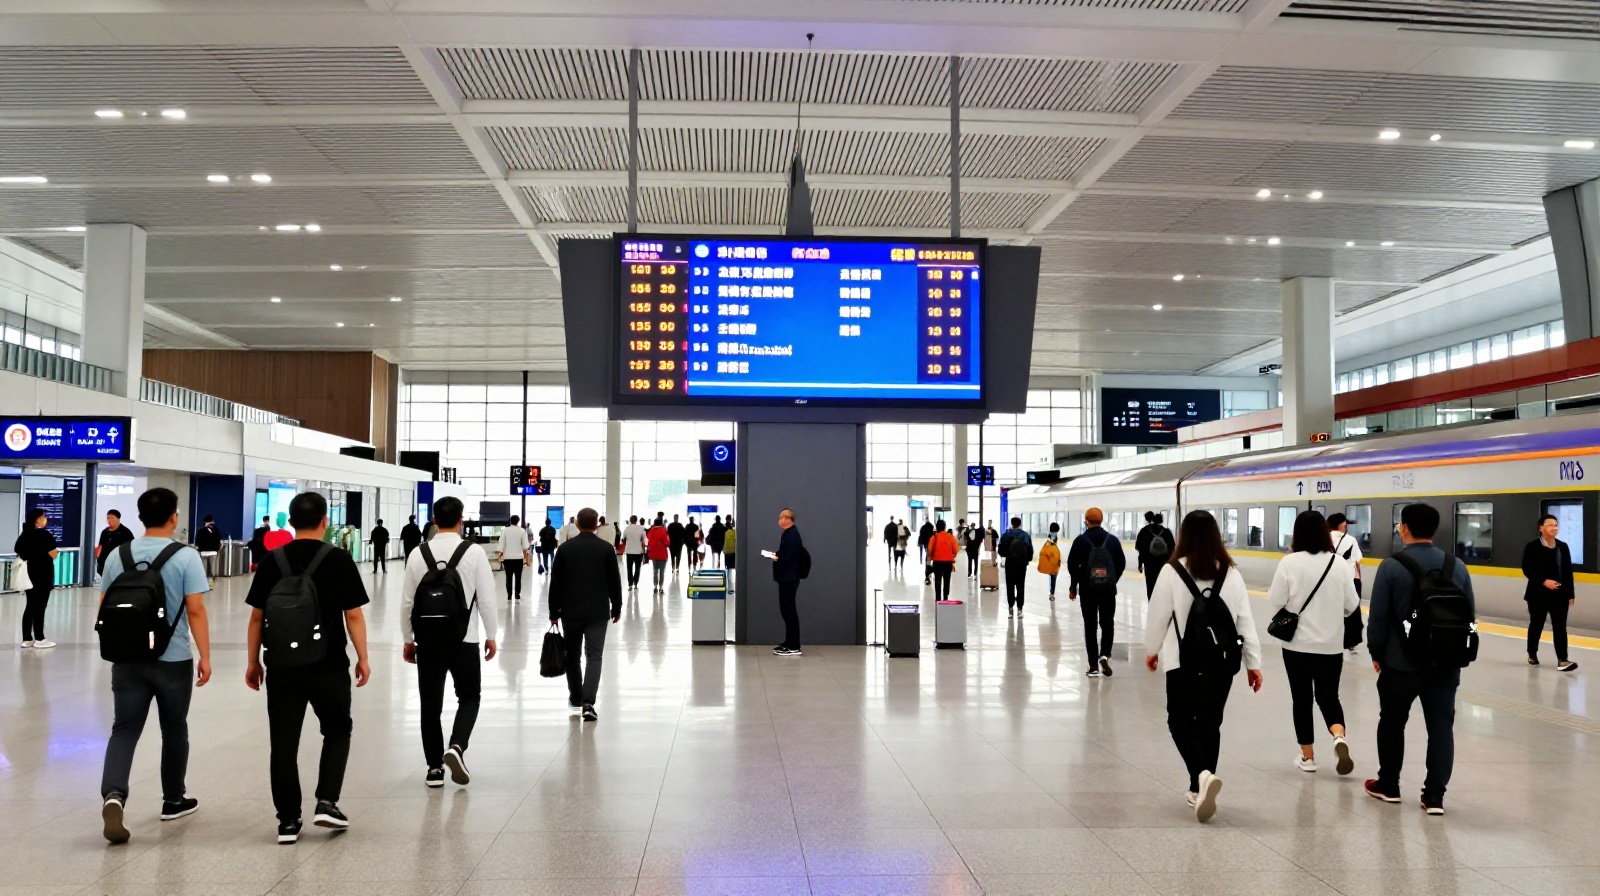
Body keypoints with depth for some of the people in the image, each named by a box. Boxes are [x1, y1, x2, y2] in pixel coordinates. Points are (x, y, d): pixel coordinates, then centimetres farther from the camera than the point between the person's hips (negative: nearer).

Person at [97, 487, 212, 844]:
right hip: (173, 659, -3)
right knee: (174, 731, 13)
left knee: (124, 730, 3)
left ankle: (113, 796, -19)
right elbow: (196, 610, -14)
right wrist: (205, 656, -9)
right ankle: (173, 800, 25)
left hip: (127, 658, 3)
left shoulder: (117, 555, 2)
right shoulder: (185, 557, -11)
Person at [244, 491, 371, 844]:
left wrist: (253, 661, 13)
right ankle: (327, 803, 7)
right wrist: (362, 659, 3)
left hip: (282, 665, 2)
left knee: (284, 742, 7)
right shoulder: (339, 560, -6)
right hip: (328, 665, -2)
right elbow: (353, 615, -6)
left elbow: (257, 616, 4)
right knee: (337, 731, 17)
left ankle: (288, 821, 10)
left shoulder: (272, 561, 2)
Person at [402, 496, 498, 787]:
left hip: (427, 639, 2)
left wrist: (408, 639, 14)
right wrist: (491, 635, 5)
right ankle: (457, 747, -8)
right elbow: (486, 598, -6)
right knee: (469, 697, 14)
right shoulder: (474, 552, -8)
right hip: (463, 638, -2)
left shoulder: (418, 554, -1)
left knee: (430, 704, 10)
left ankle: (434, 768, 13)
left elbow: (407, 601, 3)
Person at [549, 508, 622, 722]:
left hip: (571, 610, 1)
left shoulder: (565, 548, -2)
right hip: (598, 611, -1)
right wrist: (616, 607, 11)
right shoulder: (607, 549, -4)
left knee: (572, 655, 16)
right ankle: (587, 703, -14)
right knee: (594, 657, -2)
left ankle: (575, 698, 26)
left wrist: (554, 612, 7)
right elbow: (614, 581, 0)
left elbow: (556, 583, 0)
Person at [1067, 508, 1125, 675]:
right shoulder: (1112, 540, 0)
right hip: (1108, 590, 1)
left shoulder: (1080, 541, -6)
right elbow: (1121, 564, 4)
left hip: (1087, 590, -1)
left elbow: (1072, 566, -5)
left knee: (1090, 626, 6)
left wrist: (1073, 587, 9)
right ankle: (1104, 655, -6)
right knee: (1108, 623, 15)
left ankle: (1094, 666, 5)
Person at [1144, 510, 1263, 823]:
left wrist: (1152, 650, 13)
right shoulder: (1230, 573, -1)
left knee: (1181, 721, 10)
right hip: (1223, 662, 4)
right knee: (1210, 723, 16)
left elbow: (1158, 616, -4)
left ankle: (1202, 775, -15)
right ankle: (1199, 789, 22)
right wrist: (1252, 662, 10)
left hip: (1184, 663, -4)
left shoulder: (1172, 572, -11)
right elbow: (1245, 620, 2)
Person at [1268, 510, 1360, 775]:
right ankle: (1339, 737, -11)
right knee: (1328, 696, 15)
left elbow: (1275, 602, -10)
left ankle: (1307, 757, 18)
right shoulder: (1339, 563, -5)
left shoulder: (1290, 563, -13)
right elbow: (1352, 605, 1)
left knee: (1302, 698, 11)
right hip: (1331, 644, 2)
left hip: (1298, 643, -2)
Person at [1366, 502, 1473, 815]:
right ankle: (1435, 795, 7)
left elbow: (1378, 617, -10)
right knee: (1441, 726, 7)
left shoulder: (1391, 566, -12)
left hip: (1401, 662, -3)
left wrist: (1376, 652, 3)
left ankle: (1388, 785, 26)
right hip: (1446, 663, 3)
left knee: (1392, 722, 14)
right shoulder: (1457, 567, 1)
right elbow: (1469, 615, 6)